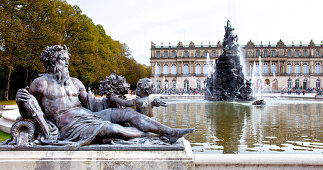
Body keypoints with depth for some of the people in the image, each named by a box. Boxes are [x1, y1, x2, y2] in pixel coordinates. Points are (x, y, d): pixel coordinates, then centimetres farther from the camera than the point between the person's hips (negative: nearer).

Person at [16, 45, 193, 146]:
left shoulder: (74, 82, 17)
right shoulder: (41, 83, 2)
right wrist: (20, 101, -16)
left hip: (89, 115, 7)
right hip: (71, 126, -6)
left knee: (130, 113, -11)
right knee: (112, 128, -32)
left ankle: (171, 132, -15)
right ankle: (157, 134, -17)